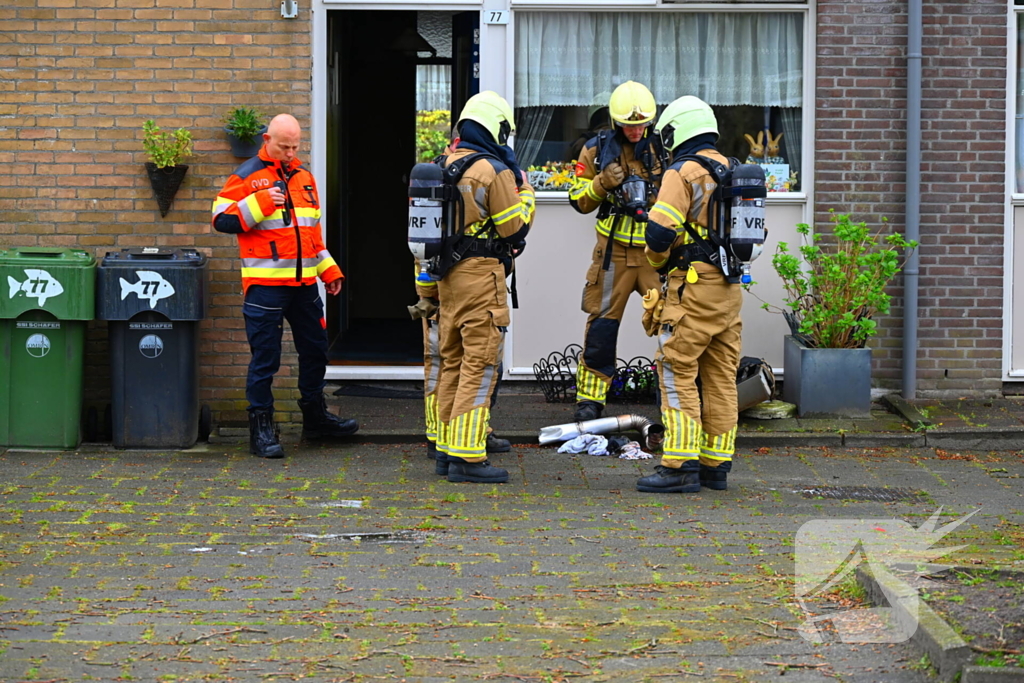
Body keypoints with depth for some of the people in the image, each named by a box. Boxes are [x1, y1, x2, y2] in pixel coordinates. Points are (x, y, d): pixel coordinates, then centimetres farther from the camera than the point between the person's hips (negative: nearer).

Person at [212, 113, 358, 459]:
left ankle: (316, 417, 31)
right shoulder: (248, 176, -4)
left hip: (304, 283, 7)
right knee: (265, 358, -4)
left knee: (315, 349, 15)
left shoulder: (304, 176, 15)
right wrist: (259, 204, -20)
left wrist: (328, 269, 20)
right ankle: (261, 427, 3)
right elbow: (222, 220, -9)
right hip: (265, 284, -7)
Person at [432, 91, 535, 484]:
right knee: (480, 365, -5)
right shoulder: (496, 171, -13)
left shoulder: (446, 166, 10)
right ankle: (467, 457, -7)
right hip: (482, 275, -8)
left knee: (453, 361, 15)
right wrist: (525, 193, 5)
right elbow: (514, 230, -8)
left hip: (448, 273, 8)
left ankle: (447, 451, 21)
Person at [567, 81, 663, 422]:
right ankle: (589, 399, 11)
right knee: (601, 326, 2)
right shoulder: (597, 150, 2)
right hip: (613, 252, 0)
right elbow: (579, 200, 6)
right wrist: (602, 183, -12)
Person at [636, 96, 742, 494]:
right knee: (721, 375, 10)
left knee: (677, 372, -5)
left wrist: (658, 261, 2)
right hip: (731, 286, 8)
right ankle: (716, 465, 15)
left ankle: (680, 466, -10)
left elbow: (660, 231, -17)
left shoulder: (683, 172, -10)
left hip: (694, 283, -8)